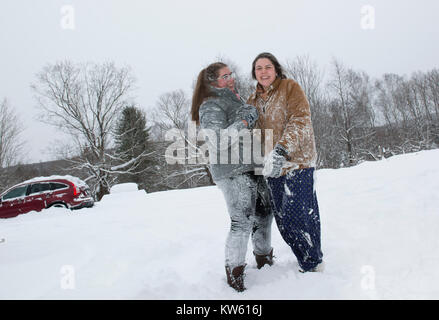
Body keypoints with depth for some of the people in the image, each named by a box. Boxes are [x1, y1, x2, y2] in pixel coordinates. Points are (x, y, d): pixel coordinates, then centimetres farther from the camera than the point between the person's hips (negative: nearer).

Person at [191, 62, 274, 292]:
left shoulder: (235, 100, 20)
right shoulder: (211, 107, -10)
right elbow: (216, 142, -24)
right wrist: (244, 122, -21)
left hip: (251, 167, 9)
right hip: (232, 172, -9)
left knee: (264, 213, 14)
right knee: (242, 221, -13)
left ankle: (264, 260, 32)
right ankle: (234, 273, 1)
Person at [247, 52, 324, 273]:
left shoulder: (290, 87, -2)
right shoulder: (253, 101, 17)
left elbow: (300, 120, -14)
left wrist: (282, 149, -27)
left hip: (297, 162, -6)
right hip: (272, 167, 7)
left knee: (298, 216, -9)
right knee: (282, 219, 8)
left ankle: (314, 265, 8)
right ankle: (306, 262, 23)